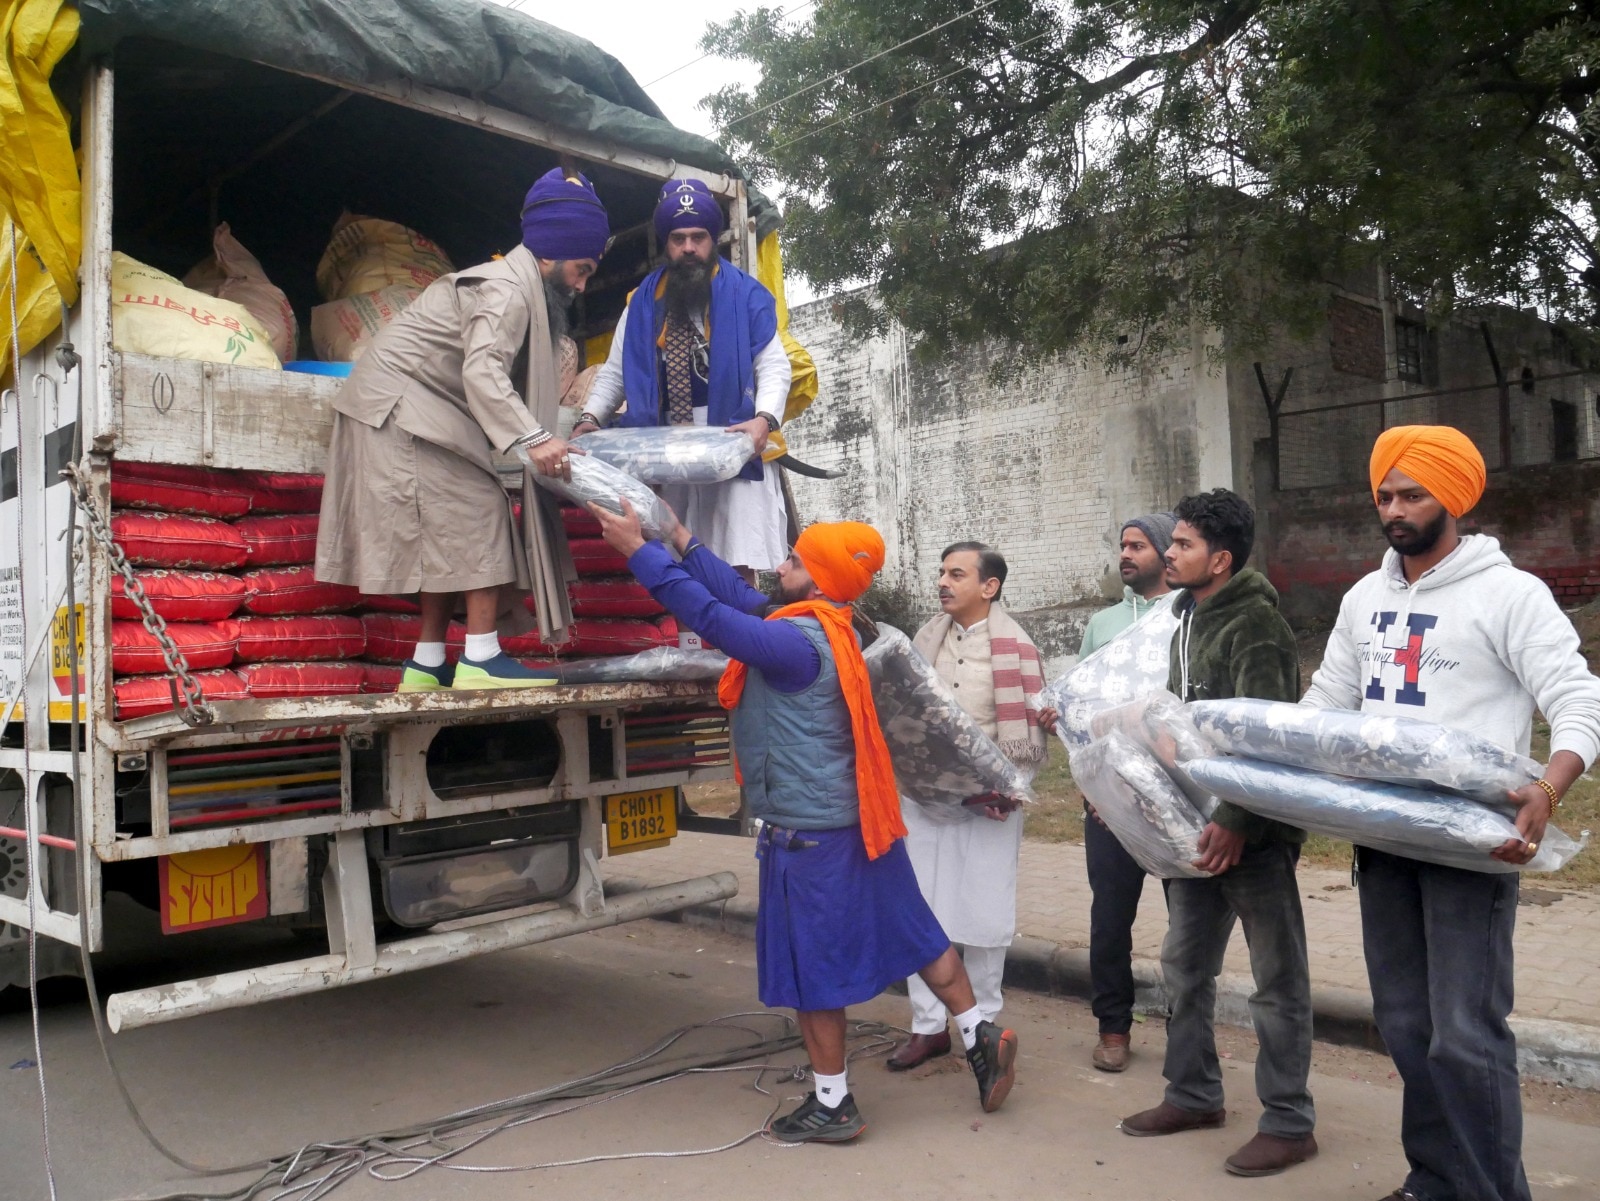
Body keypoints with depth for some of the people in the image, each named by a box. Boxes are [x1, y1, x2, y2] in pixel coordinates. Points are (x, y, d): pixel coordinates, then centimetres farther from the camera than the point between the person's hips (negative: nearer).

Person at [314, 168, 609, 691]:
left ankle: (428, 665, 8)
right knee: (478, 511, -15)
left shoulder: (513, 283, 17)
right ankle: (481, 659, -17)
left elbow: (492, 375, 11)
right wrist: (532, 439, -40)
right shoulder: (509, 289, -14)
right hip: (401, 406, -10)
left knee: (448, 529, 7)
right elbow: (482, 372, -30)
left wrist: (545, 438, 3)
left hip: (416, 409, 10)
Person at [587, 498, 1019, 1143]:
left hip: (809, 835, -9)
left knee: (812, 970, 5)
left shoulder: (800, 644, -22)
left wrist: (639, 550, -22)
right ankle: (980, 1036, 27)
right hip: (854, 820, 9)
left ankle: (832, 1107, 19)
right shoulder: (820, 630, 6)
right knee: (913, 933, 18)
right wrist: (680, 537, 12)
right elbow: (742, 599, 10)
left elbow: (714, 618, -27)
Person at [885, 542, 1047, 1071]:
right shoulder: (928, 637, 8)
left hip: (988, 803, -4)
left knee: (983, 916, 6)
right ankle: (928, 1025, 20)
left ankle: (983, 1025, 23)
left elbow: (1031, 730, -9)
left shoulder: (1015, 647, -7)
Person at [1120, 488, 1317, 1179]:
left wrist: (1235, 821, -27)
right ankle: (1194, 1094, 32)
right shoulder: (1189, 619, 12)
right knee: (1184, 965, 17)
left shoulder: (1255, 624, -15)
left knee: (1278, 978, 4)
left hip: (1254, 830, -9)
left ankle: (1288, 1123, 16)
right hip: (1198, 824, 9)